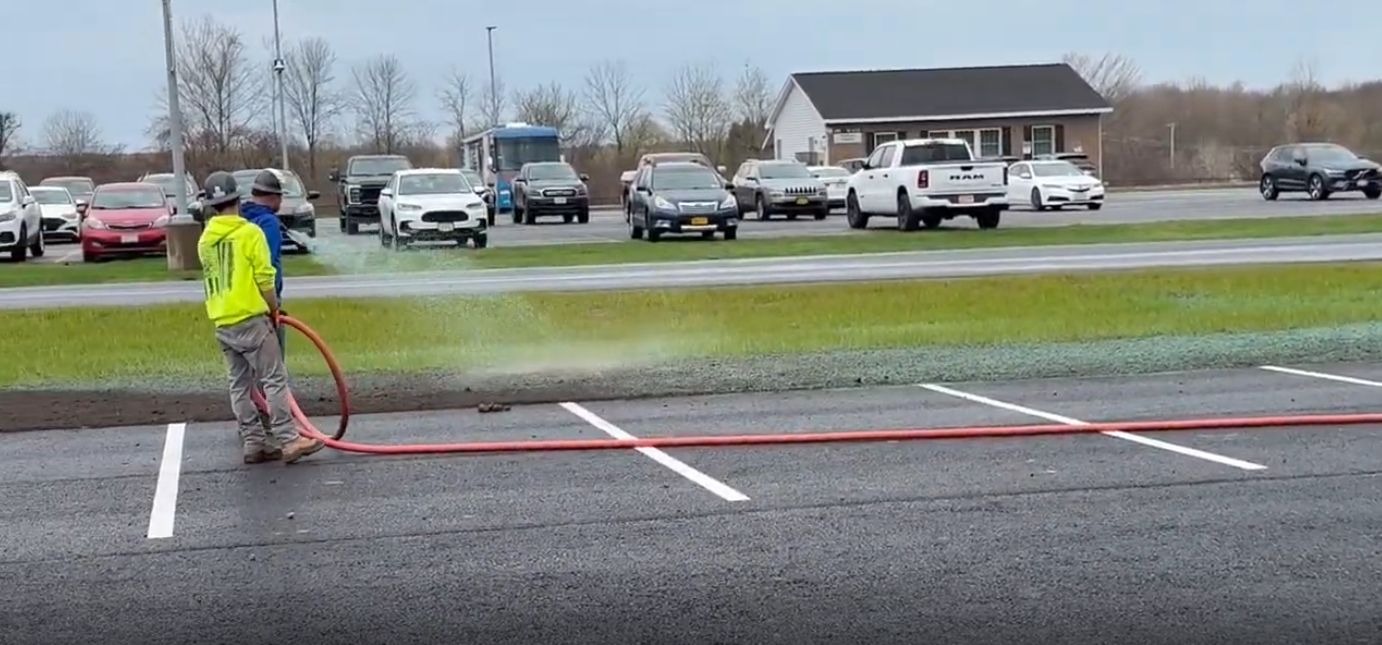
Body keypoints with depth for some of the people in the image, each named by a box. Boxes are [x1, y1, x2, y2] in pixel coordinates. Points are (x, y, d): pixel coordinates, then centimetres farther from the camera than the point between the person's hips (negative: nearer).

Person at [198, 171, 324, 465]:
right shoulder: (249, 232, -9)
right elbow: (265, 279, -11)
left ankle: (254, 443, 11)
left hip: (222, 324, 7)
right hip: (250, 319, -7)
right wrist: (274, 311, 2)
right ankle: (288, 441, -10)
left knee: (240, 385, 9)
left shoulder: (205, 239, 10)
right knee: (275, 380, -6)